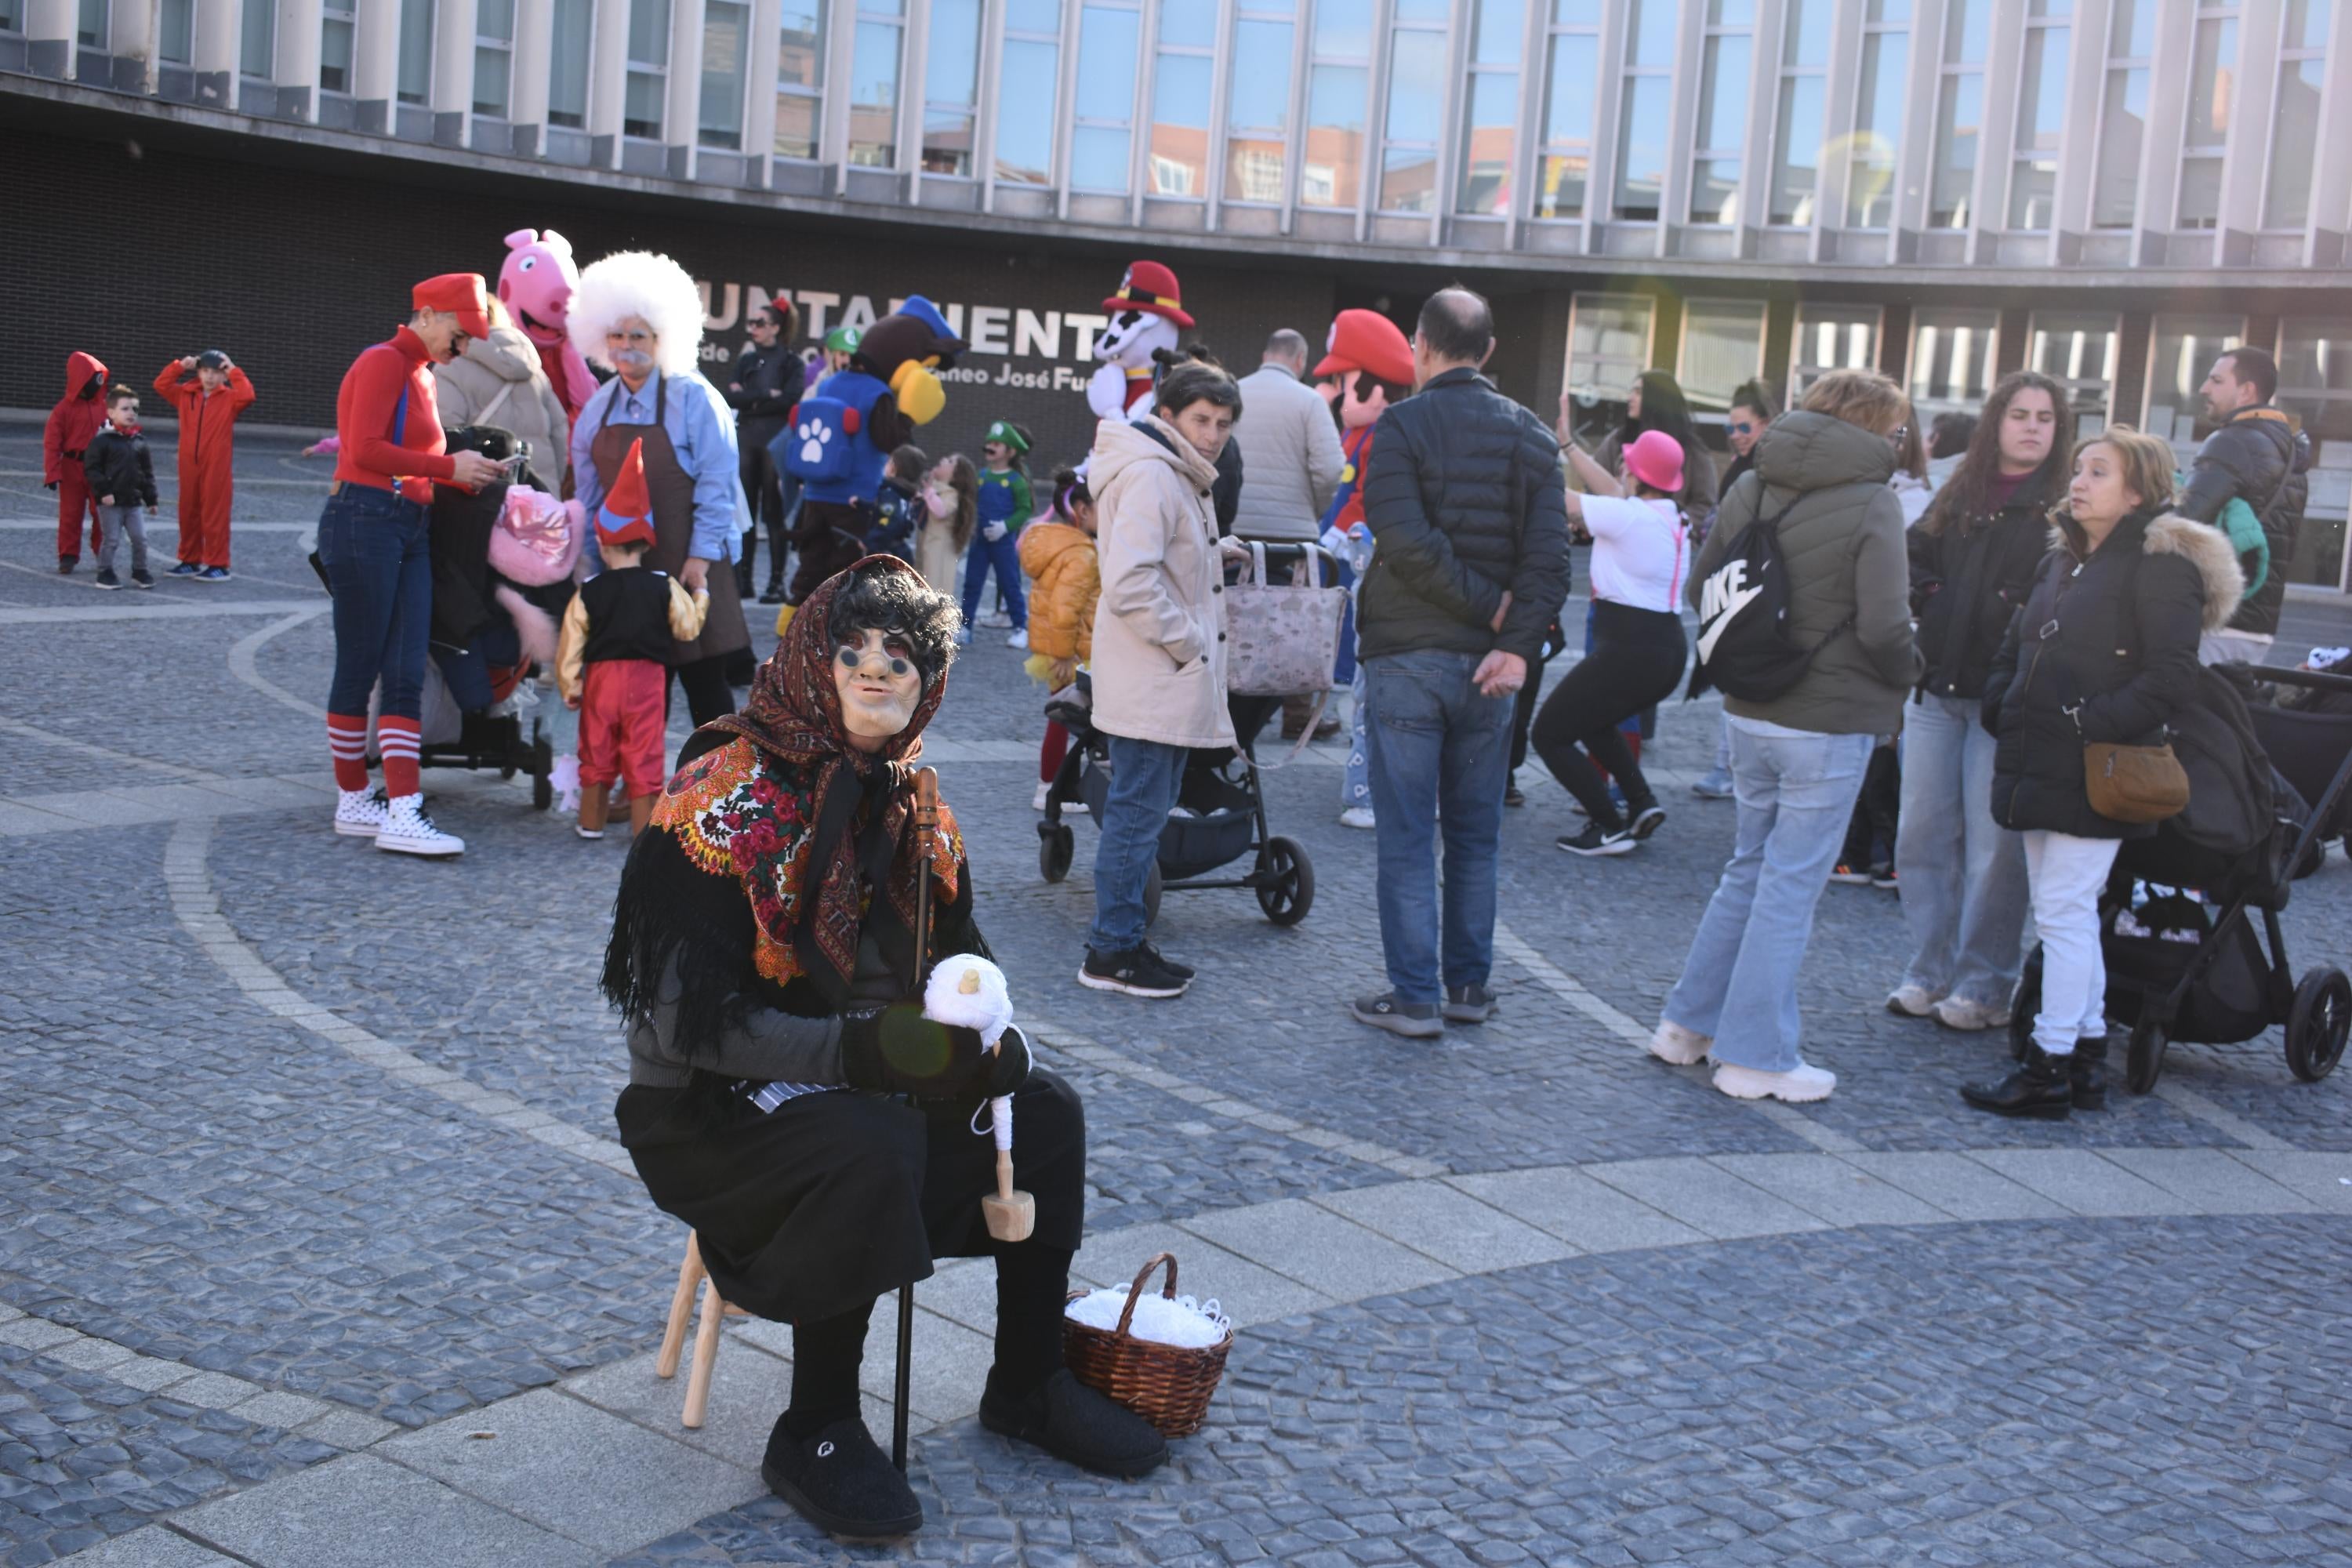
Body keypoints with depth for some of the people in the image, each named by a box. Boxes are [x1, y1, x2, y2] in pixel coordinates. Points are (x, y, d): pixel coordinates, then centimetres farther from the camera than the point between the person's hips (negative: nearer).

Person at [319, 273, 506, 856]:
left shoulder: (421, 374, 21)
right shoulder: (384, 363, -7)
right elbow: (366, 450, -17)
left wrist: (468, 474, 1)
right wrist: (447, 467, -14)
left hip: (409, 531, 9)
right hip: (364, 520, -9)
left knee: (407, 676, 1)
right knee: (359, 669, 0)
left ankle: (403, 812, -2)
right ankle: (353, 802, 10)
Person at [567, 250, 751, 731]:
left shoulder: (693, 398, -7)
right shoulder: (597, 408, 9)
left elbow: (716, 484, -9)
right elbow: (588, 494, 15)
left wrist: (701, 556, -13)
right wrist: (593, 563, 12)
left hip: (686, 565, -5)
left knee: (702, 675, -2)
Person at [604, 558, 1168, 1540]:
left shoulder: (913, 814, 4)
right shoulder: (727, 796, -18)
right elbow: (688, 1015, -23)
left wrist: (987, 1033, -15)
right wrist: (857, 1051, -34)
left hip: (867, 1082, 7)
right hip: (706, 1104, -7)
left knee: (1044, 1111, -4)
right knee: (869, 1153, -33)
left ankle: (1027, 1383, 12)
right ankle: (814, 1437, -14)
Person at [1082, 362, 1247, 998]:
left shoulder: (1182, 478, 18)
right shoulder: (1150, 476, -17)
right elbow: (1131, 581, -26)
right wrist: (1186, 642, -18)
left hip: (1169, 684, 11)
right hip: (1151, 683, -11)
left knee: (1144, 813, 15)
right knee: (1137, 814, -6)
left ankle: (1120, 938, 23)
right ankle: (1112, 952, 1)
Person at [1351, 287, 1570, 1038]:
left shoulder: (1402, 426, -7)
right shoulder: (1531, 436, 7)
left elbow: (1405, 542, -20)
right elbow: (1550, 555, -4)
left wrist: (1485, 604, -12)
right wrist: (1516, 643, -10)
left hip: (1408, 658, -4)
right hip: (1489, 663, 4)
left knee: (1406, 838, 1)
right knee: (1475, 835, 15)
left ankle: (1415, 996, 3)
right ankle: (1469, 984, 20)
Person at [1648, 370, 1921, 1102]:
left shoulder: (1752, 487, 5)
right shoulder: (1872, 504, -13)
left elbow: (1699, 589, 8)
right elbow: (1884, 629, -19)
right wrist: (1908, 673, 1)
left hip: (1751, 713, 6)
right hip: (1829, 721, -6)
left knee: (1750, 868, 20)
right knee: (1791, 884, 2)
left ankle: (1687, 1024, 24)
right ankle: (1755, 1056, 9)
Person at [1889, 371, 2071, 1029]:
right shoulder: (1959, 493, 13)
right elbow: (1914, 554, 22)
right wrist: (1926, 595, 6)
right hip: (1938, 687, 5)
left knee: (1994, 845, -2)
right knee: (1921, 837, 7)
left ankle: (1985, 986, 9)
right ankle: (1931, 970, 19)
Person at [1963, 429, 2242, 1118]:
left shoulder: (2162, 566, -10)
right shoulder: (2062, 564, 17)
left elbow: (2170, 680, -17)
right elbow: (2015, 649, 23)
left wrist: (2092, 724, -20)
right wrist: (2002, 712, 8)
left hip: (2093, 780, -9)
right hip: (2039, 770, 9)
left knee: (2064, 913, -7)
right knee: (2067, 913, 12)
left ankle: (2050, 1072, -2)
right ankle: (2087, 1059, 21)